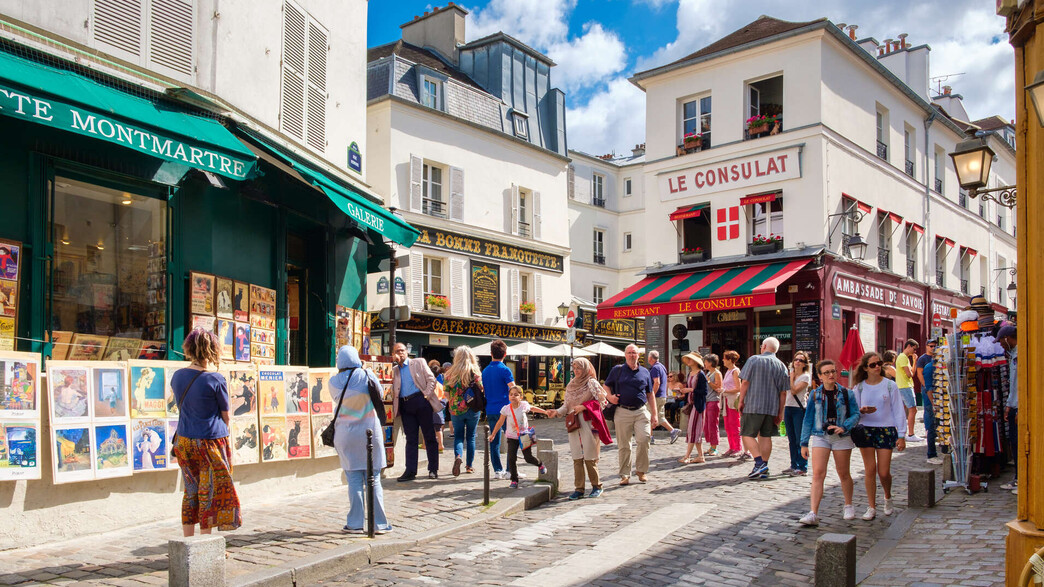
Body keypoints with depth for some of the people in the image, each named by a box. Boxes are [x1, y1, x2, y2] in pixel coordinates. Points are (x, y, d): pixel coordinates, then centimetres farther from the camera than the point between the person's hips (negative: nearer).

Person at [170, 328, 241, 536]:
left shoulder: (177, 376, 2)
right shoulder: (216, 380, -14)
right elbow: (225, 416, -3)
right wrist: (224, 431, 13)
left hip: (184, 441, 5)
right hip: (211, 442, -5)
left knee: (190, 492, 16)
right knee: (210, 494, 5)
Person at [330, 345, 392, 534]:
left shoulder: (334, 381, -5)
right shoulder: (368, 375, -4)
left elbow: (337, 399, 10)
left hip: (346, 433, 0)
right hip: (371, 431, 0)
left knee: (354, 481, 6)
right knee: (374, 479, 6)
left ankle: (356, 523, 10)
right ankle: (379, 523, 9)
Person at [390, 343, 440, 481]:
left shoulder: (418, 362, 7)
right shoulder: (395, 371, 17)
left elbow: (431, 379, 2)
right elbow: (393, 390, 9)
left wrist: (427, 395, -11)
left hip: (421, 402, -3)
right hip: (405, 405, 3)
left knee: (429, 437, 1)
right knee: (411, 439, 3)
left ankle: (433, 469, 8)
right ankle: (410, 471, 6)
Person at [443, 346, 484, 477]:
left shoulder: (450, 373, -3)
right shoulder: (475, 372, -6)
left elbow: (446, 393, -1)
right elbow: (481, 391, -5)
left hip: (456, 410, 0)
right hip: (473, 410, 0)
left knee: (458, 436, 10)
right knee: (471, 437, 12)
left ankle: (458, 455, -19)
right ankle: (470, 466, 17)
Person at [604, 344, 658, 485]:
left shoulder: (644, 372, 14)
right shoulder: (617, 370, 9)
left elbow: (651, 394, 16)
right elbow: (606, 386, 18)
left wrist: (654, 414, 11)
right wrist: (610, 396, -3)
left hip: (641, 411, 1)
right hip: (622, 412, -1)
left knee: (643, 439, -12)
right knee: (624, 445, 2)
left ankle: (641, 471, 7)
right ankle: (625, 475, 13)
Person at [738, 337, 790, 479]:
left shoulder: (754, 359, -3)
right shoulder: (781, 366, 8)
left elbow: (745, 383, -8)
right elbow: (783, 392, 7)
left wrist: (741, 401, 0)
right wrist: (780, 412, 12)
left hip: (753, 405, -5)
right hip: (772, 407, 5)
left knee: (747, 435, 1)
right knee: (766, 436, 9)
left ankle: (759, 463, -14)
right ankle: (764, 469, 11)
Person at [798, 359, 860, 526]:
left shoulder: (846, 393, 1)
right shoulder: (815, 394, 2)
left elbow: (856, 414, 0)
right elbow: (808, 419, 5)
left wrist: (844, 427, -19)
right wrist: (804, 443, 4)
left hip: (841, 438, 0)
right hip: (820, 437, 0)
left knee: (843, 474, 13)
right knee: (818, 473, -11)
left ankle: (849, 505, 37)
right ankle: (813, 514, -14)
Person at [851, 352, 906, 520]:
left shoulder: (890, 385, 0)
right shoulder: (859, 387, 3)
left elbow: (898, 410, 1)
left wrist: (901, 435, -2)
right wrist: (862, 411, -16)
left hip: (886, 430, -1)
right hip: (865, 430, 1)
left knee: (884, 472, -1)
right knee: (870, 470, 0)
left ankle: (888, 497, 31)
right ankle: (871, 508, 10)